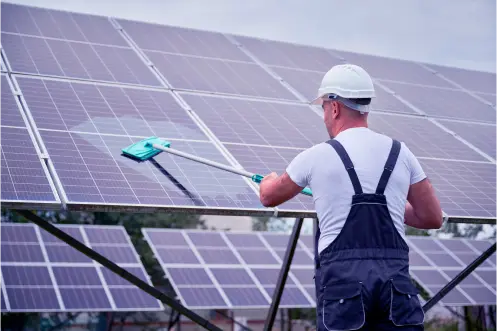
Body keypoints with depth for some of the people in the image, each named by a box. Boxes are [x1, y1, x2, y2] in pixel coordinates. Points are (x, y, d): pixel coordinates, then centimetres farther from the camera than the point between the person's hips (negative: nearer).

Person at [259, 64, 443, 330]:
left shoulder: (317, 156, 3)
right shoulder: (401, 153, 10)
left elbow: (269, 198, 21)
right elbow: (433, 218, 15)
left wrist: (268, 181, 45)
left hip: (342, 276, -2)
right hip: (395, 275, 3)